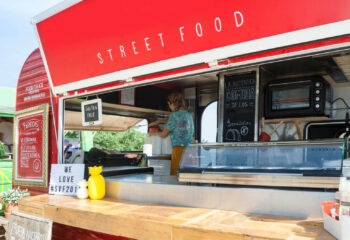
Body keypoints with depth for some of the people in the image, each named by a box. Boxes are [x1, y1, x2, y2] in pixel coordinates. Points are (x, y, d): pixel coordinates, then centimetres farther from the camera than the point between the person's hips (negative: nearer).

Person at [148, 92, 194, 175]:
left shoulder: (175, 115, -8)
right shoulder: (188, 114, 14)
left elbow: (164, 134, 0)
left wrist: (153, 133, 19)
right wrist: (159, 121, 39)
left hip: (179, 148, -8)